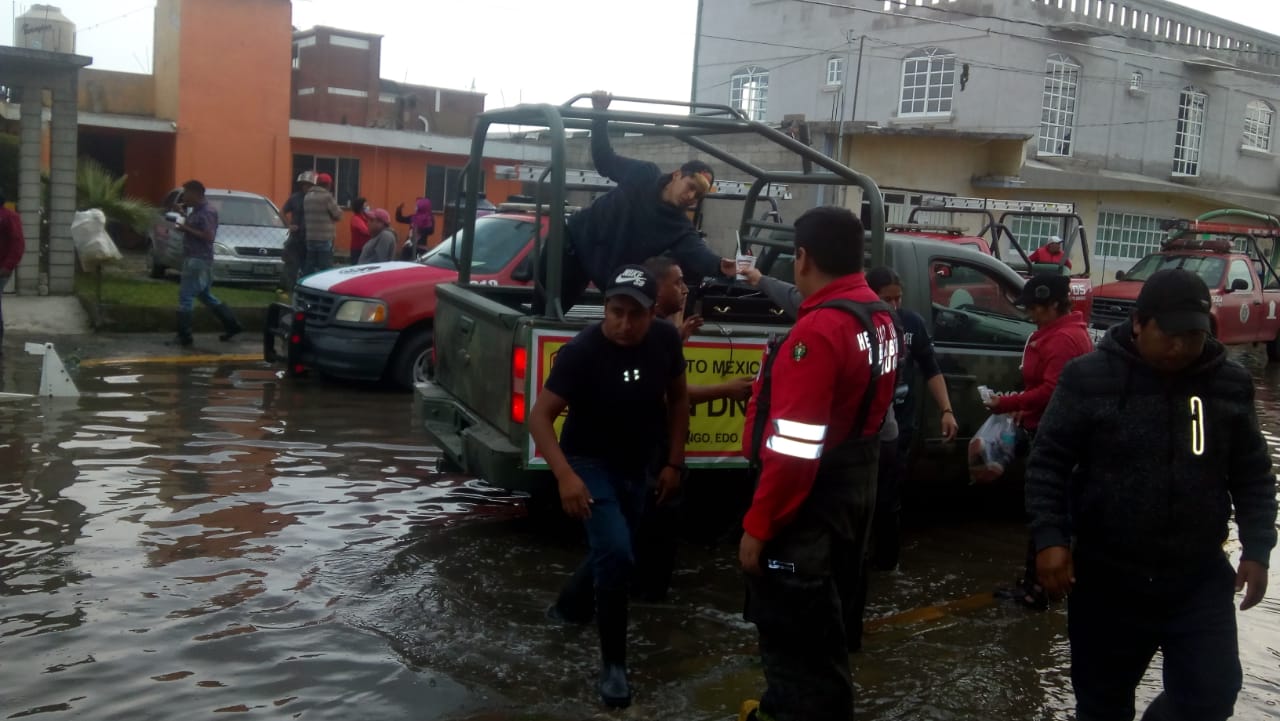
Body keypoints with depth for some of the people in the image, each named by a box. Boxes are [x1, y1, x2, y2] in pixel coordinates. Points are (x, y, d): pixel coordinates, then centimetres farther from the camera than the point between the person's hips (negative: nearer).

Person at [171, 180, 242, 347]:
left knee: (185, 297, -8)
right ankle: (232, 324, 23)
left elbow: (208, 237, -23)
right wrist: (184, 226, 9)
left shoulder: (207, 212, -16)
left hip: (199, 260, -10)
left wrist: (186, 229, -20)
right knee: (204, 295, 17)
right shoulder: (196, 210, 14)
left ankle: (184, 336, -3)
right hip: (193, 259, 10)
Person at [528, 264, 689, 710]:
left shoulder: (666, 340, -13)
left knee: (613, 554, 22)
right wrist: (565, 475, -38)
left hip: (637, 465, 6)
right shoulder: (580, 352, -27)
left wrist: (673, 462, 2)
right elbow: (540, 416, -25)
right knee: (616, 554, -22)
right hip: (590, 464, -5)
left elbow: (678, 397, 4)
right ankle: (613, 665, -4)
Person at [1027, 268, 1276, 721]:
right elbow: (1049, 462, -6)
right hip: (1106, 578, -2)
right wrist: (1050, 538, -15)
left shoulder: (1230, 383, 1)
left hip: (1200, 579, 2)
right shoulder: (1090, 376, -8)